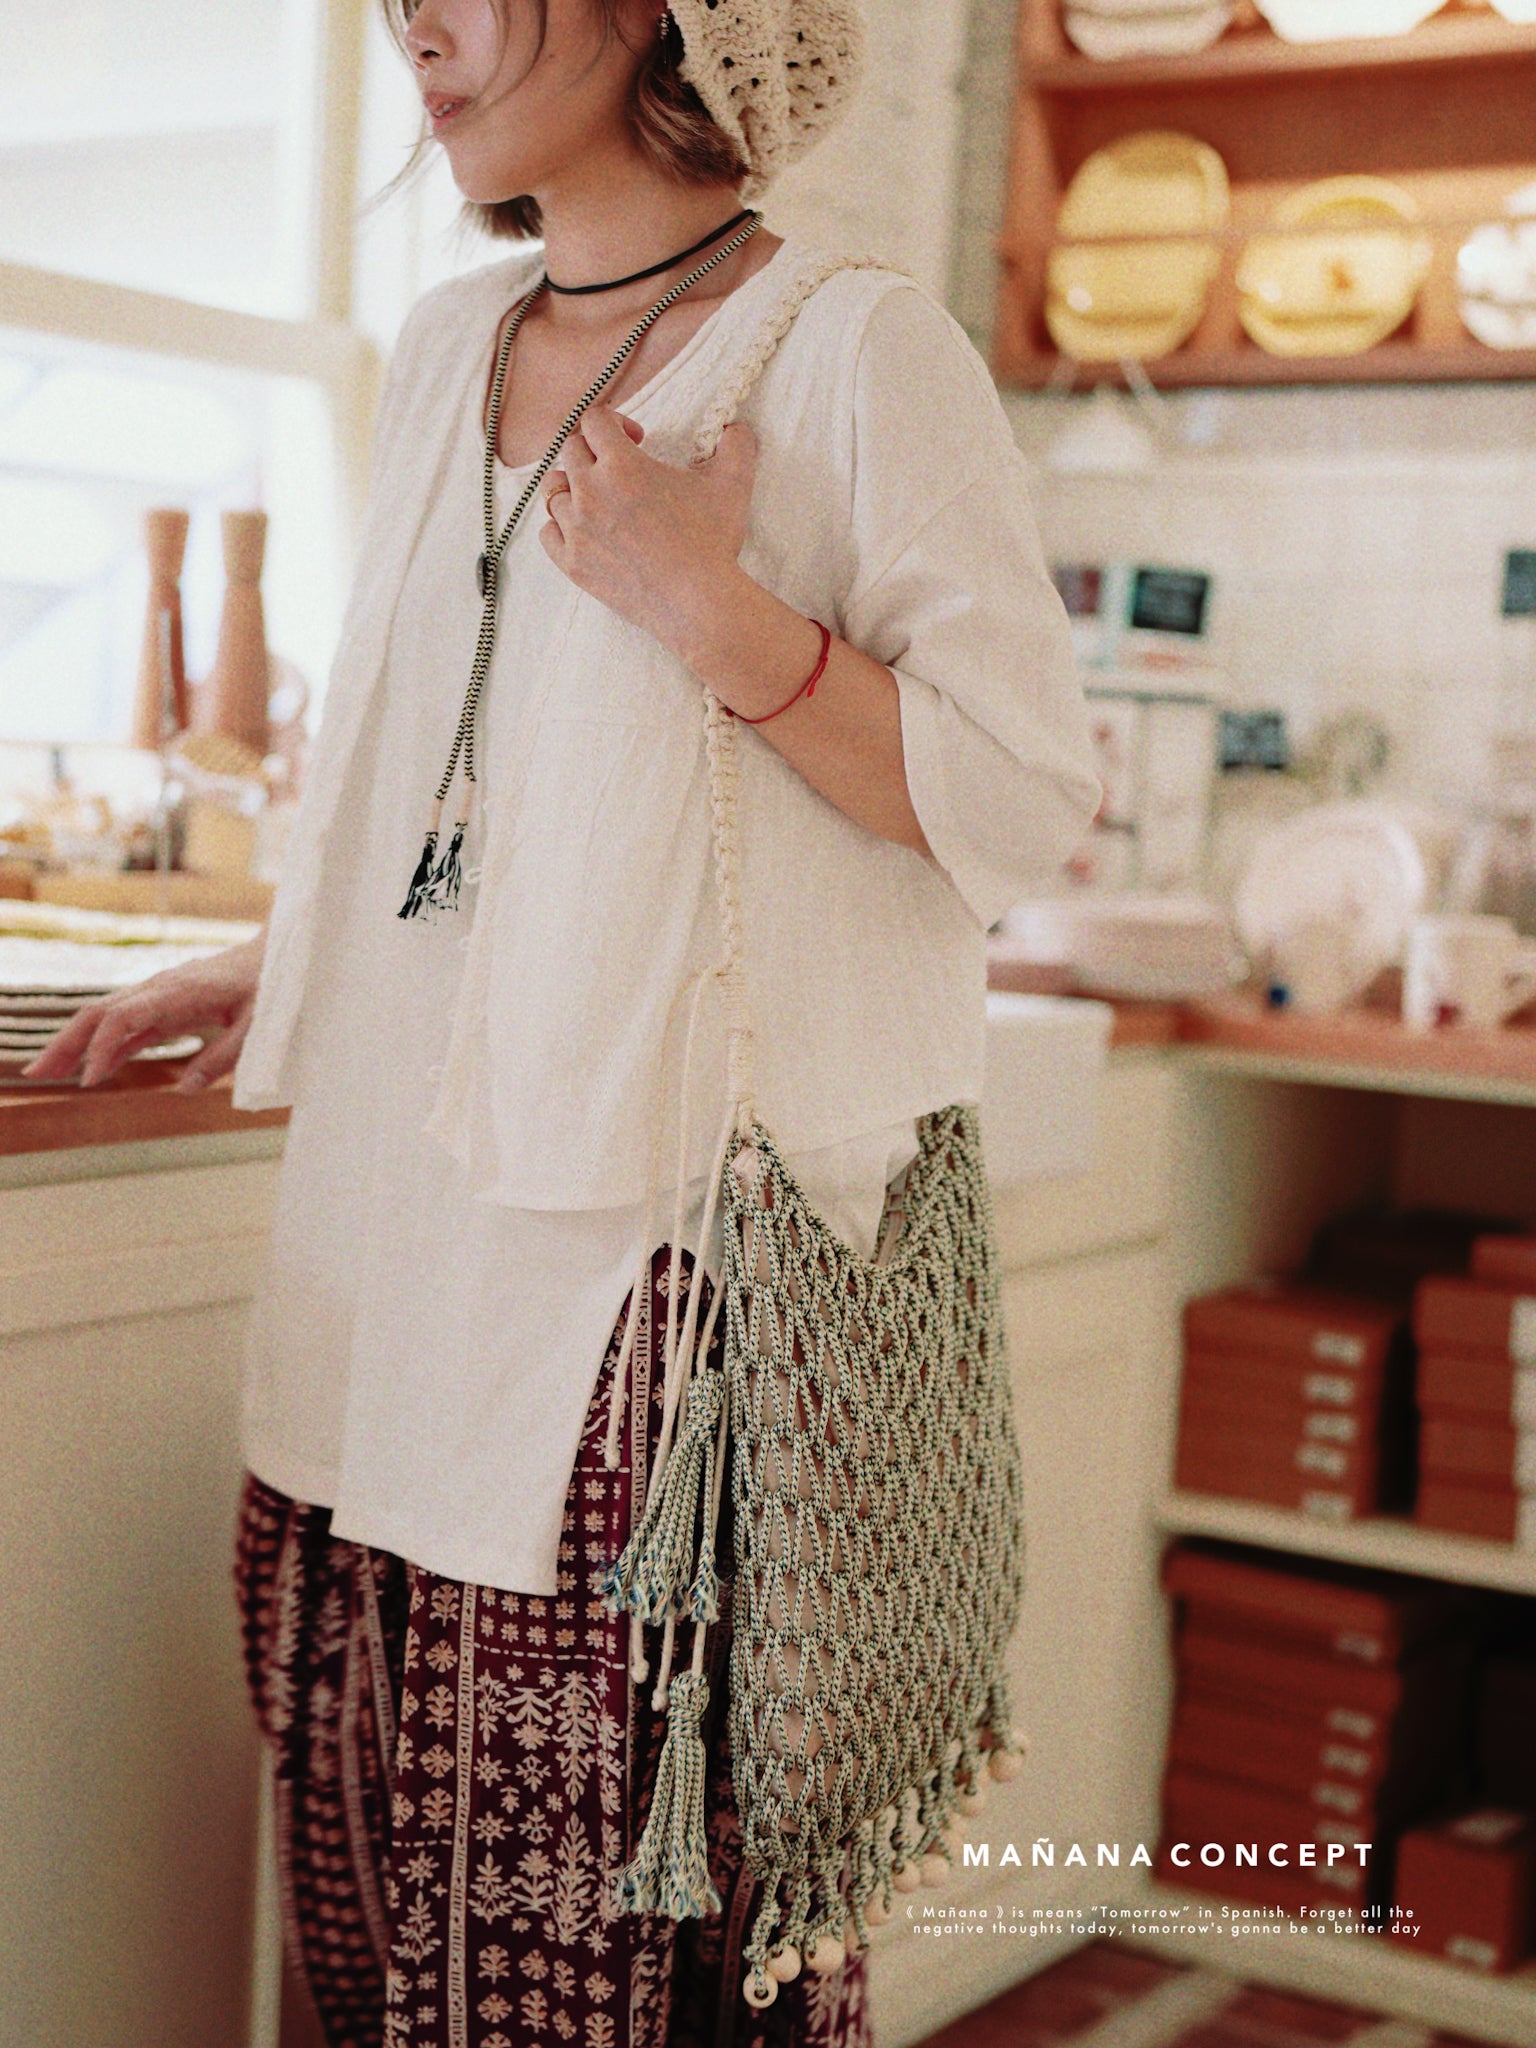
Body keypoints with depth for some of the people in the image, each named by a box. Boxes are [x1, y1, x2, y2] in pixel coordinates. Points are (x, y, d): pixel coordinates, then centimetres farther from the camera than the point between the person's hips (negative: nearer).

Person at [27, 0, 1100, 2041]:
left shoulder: (857, 349, -5)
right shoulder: (446, 349, 16)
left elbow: (1025, 803, -9)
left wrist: (713, 609, -17)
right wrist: (279, 957, 24)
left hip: (674, 1207, -6)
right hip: (409, 1194, 6)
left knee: (636, 1880, -1)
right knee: (393, 1856, 9)